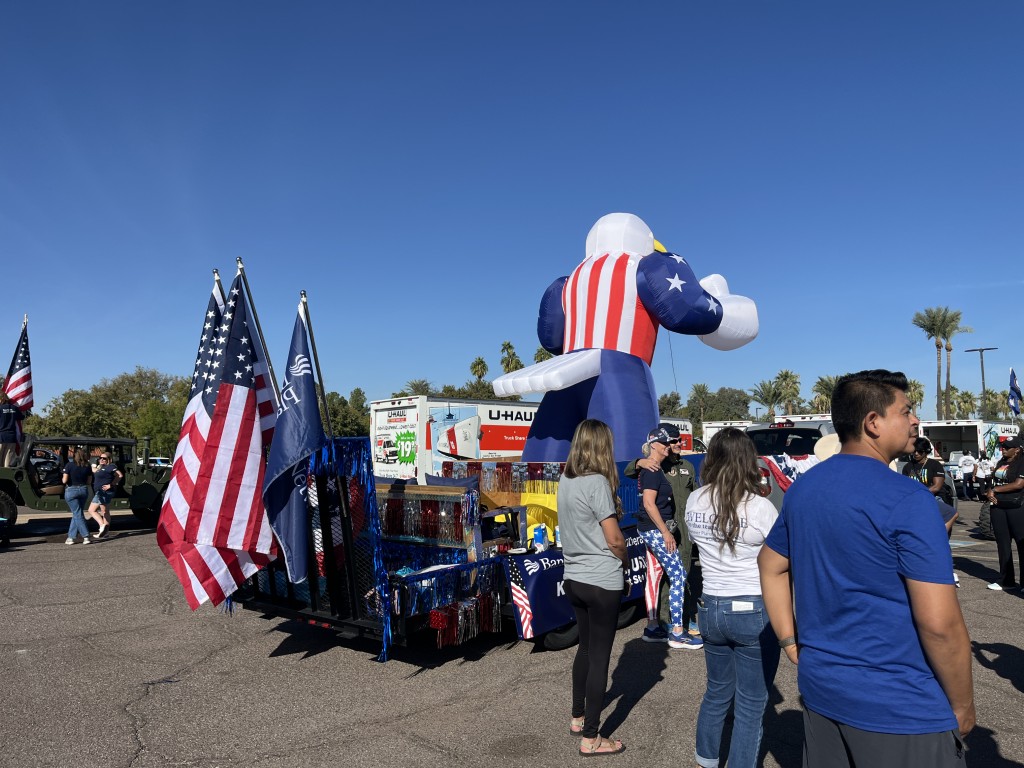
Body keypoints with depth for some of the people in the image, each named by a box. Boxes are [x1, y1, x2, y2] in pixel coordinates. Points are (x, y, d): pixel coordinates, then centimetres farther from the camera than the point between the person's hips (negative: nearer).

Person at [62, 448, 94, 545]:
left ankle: (85, 536, -7)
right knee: (77, 514, 14)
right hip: (84, 490, 4)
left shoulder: (69, 465, -12)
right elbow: (89, 480, 4)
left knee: (77, 514, -1)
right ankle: (71, 536, 18)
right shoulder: (88, 466, -1)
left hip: (71, 491, -4)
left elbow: (64, 480, -12)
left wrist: (62, 479, 9)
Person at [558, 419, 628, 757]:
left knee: (585, 647, 22)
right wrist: (625, 560, 2)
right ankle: (590, 738, 15)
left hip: (574, 578, 7)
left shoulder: (564, 481, 3)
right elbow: (614, 539, -18)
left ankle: (578, 717, 35)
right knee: (600, 656, 4)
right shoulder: (597, 482, -19)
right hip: (602, 582, -7)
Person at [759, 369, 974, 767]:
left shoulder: (803, 488, 3)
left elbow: (770, 566, 12)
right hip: (901, 710, -6)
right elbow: (940, 623, -20)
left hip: (820, 689, 7)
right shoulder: (907, 500, -20)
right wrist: (963, 707, -6)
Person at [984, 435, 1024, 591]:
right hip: (997, 507, 7)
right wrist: (990, 493, 2)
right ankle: (1006, 580, 17)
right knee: (1003, 544, 10)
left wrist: (996, 489, -8)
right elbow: (993, 481, 22)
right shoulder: (1001, 462, 16)